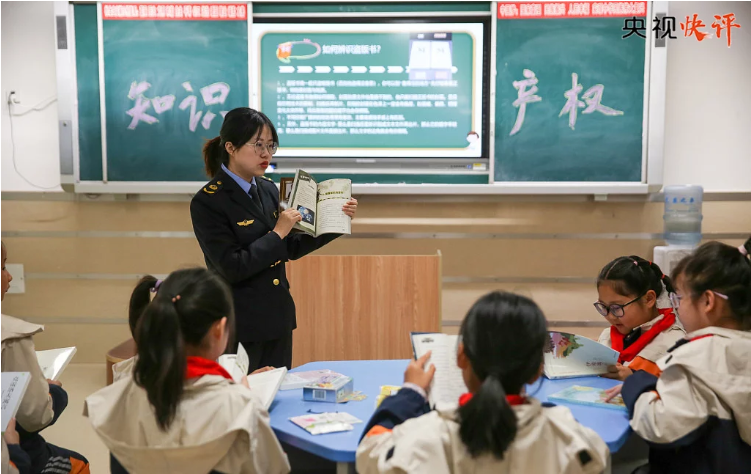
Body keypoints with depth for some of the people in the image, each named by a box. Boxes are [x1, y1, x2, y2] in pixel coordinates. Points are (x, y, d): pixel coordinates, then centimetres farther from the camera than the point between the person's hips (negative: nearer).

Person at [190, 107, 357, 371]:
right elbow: (232, 268, -20)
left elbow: (288, 250, 12)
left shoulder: (268, 189, 5)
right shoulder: (207, 202, -15)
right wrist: (277, 233, -17)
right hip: (241, 326, -7)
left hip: (279, 318, 7)